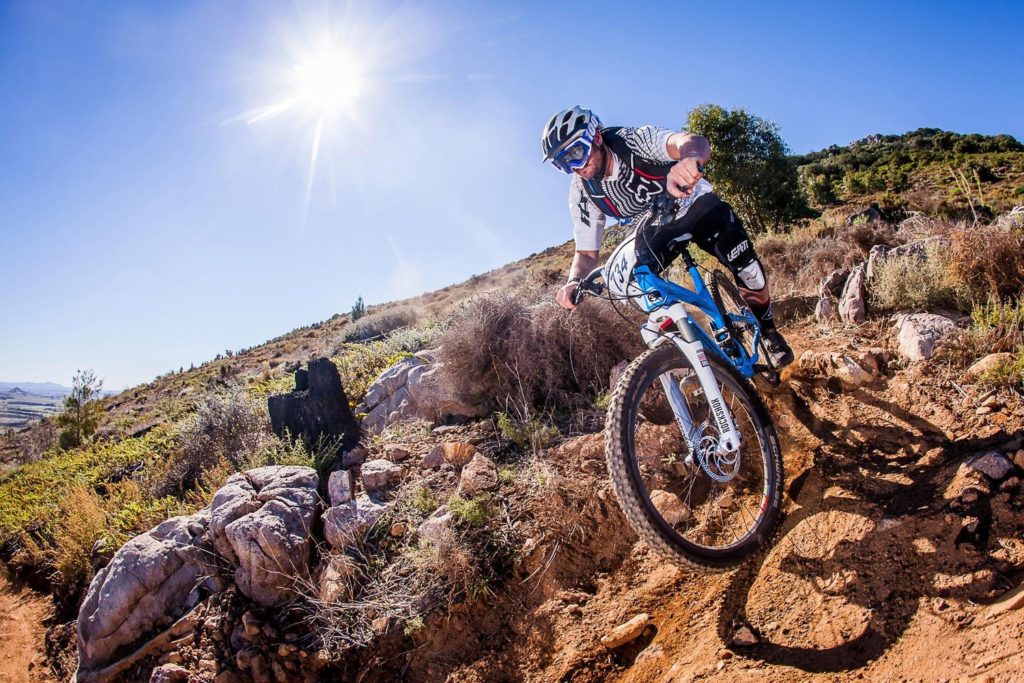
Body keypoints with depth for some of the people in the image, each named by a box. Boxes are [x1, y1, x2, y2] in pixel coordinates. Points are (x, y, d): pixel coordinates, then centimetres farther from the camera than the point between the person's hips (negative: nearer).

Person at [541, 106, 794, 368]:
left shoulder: (635, 140, -29)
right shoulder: (582, 193, -18)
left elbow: (696, 142, -48)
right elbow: (587, 253, -14)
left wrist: (691, 158, -73)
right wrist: (574, 282, -37)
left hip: (694, 202, -2)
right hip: (656, 229, 3)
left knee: (744, 263, -20)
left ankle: (768, 330, 8)